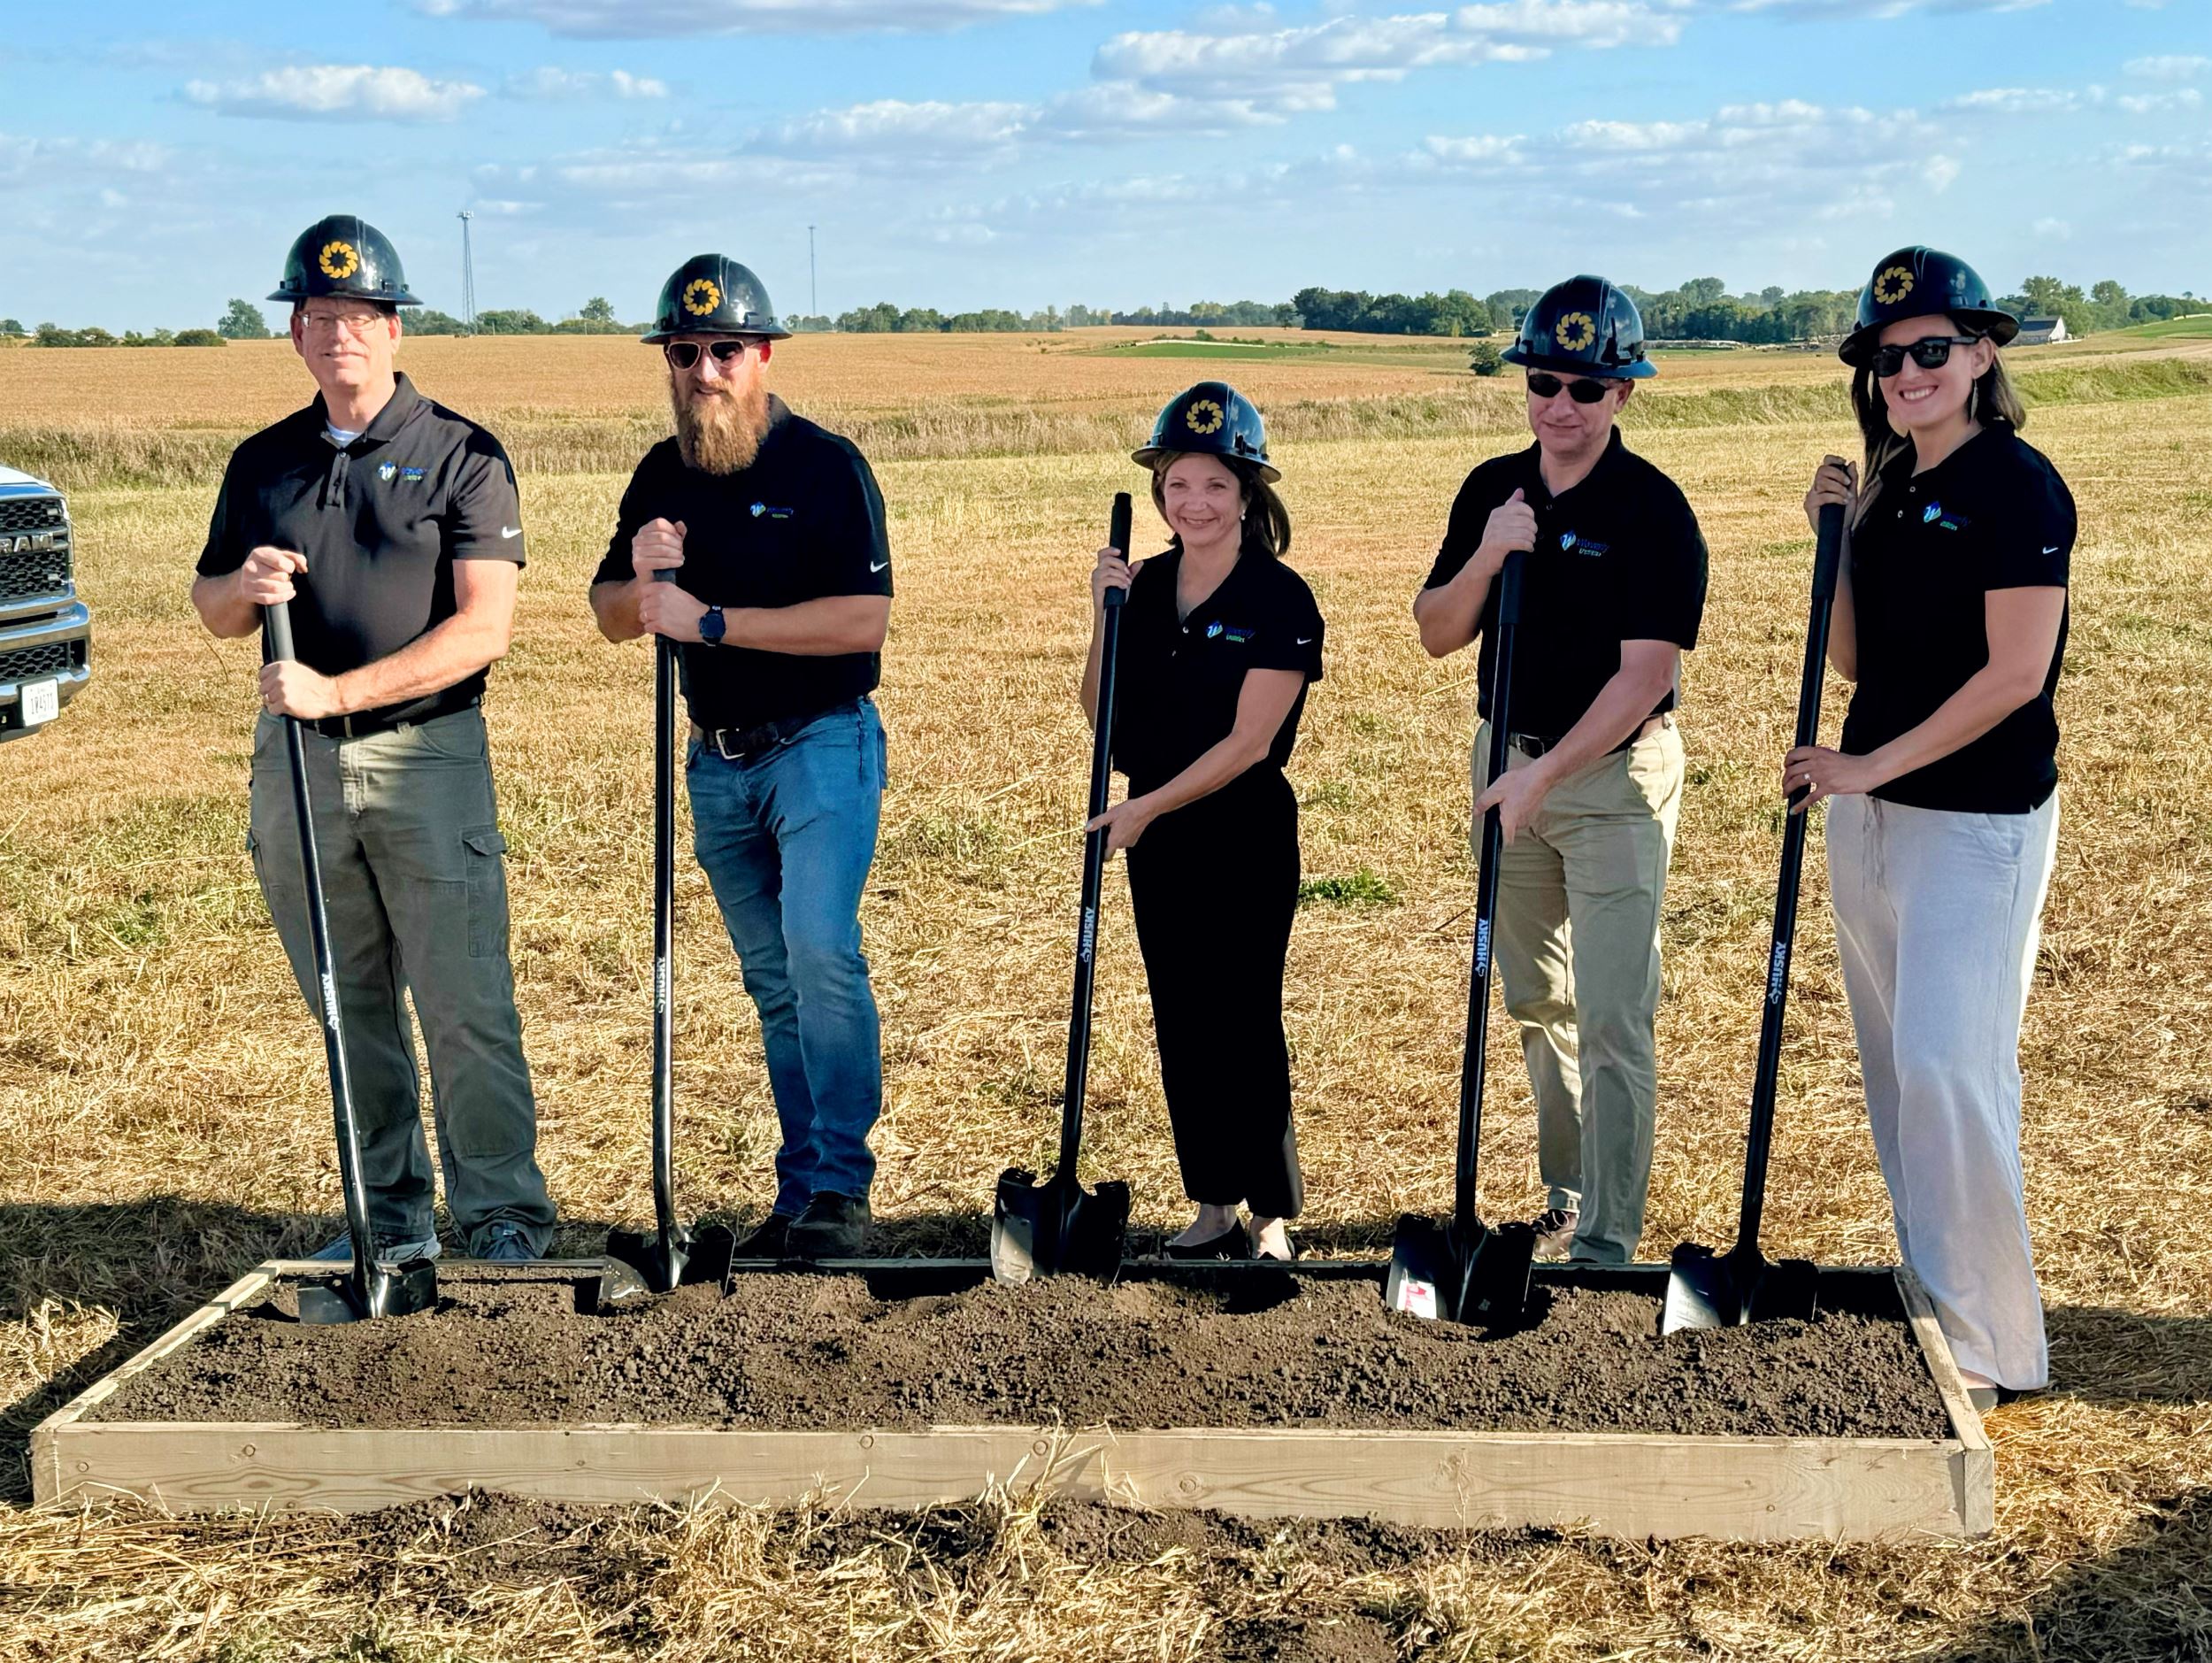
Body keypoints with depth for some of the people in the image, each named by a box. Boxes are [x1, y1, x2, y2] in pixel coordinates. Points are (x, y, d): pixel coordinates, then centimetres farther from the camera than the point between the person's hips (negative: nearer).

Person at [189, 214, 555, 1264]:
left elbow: (483, 630, -10)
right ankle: (393, 1214, 21)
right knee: (350, 1009, 10)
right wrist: (246, 587, -6)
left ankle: (502, 1216, 6)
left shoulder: (462, 457, -1)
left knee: (466, 1008, -5)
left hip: (428, 755, -4)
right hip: (295, 758, 4)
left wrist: (338, 691, -17)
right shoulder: (262, 463, 13)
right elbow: (212, 611, 18)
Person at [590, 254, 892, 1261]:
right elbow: (609, 617, 14)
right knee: (772, 980, 10)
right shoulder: (661, 477, 9)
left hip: (822, 749, -6)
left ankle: (840, 1187, -10)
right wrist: (641, 581, -10)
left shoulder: (826, 464, -9)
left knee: (819, 949, -19)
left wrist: (712, 620, -20)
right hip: (718, 762, 6)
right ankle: (801, 1186, 16)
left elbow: (864, 618, -19)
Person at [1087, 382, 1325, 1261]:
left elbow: (1247, 742, -16)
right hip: (1155, 835, 6)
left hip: (1246, 834, -6)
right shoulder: (1145, 586, 5)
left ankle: (1273, 1216, 12)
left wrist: (1148, 807, -19)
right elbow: (1102, 713, 7)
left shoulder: (1279, 599, -12)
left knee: (1243, 1023, -1)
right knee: (1180, 1023, 11)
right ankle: (1213, 1209, 22)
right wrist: (1105, 616, -6)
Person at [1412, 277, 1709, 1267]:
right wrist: (1487, 555, -14)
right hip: (1508, 763, 6)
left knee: (1613, 1020, -7)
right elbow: (1436, 636, 4)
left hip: (1615, 777, -6)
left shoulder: (1653, 512, -13)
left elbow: (1645, 673, -18)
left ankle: (1606, 1245, -2)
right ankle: (1566, 1197, 30)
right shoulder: (1492, 490, 5)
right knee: (1538, 1004, 15)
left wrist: (1546, 774, -22)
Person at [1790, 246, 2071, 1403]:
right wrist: (1837, 535, 3)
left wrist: (1875, 765, -17)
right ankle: (1927, 1303, 24)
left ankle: (1986, 1343, 1)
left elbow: (2015, 673, -17)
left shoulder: (2014, 485, -11)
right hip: (1868, 809, 8)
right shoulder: (1888, 491, 12)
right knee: (1894, 1067, 12)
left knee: (1947, 1066, -10)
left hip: (1977, 819, -8)